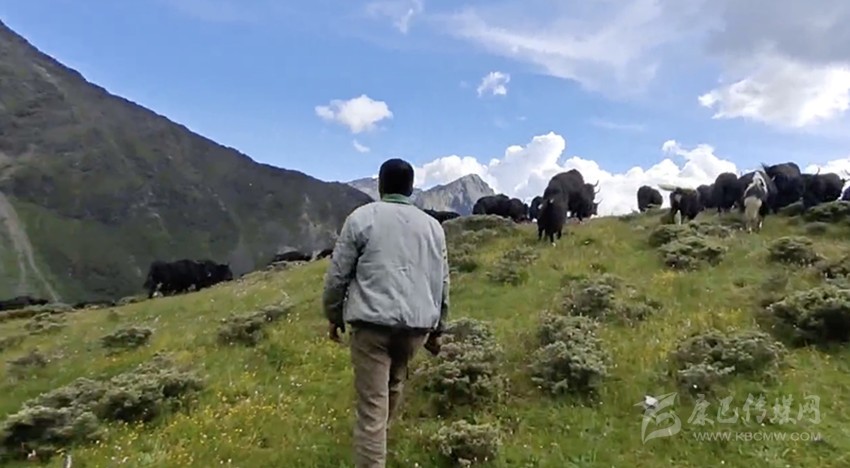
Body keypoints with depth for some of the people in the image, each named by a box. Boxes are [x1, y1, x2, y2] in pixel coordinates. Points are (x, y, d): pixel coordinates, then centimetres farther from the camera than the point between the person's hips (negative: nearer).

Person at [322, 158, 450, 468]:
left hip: (372, 321, -4)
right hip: (416, 323, 5)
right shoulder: (432, 225, 14)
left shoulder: (362, 217, 2)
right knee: (394, 385, 26)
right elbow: (442, 282, 16)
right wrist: (437, 328, 24)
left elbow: (337, 274, 1)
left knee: (372, 406, -2)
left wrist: (333, 316, 14)